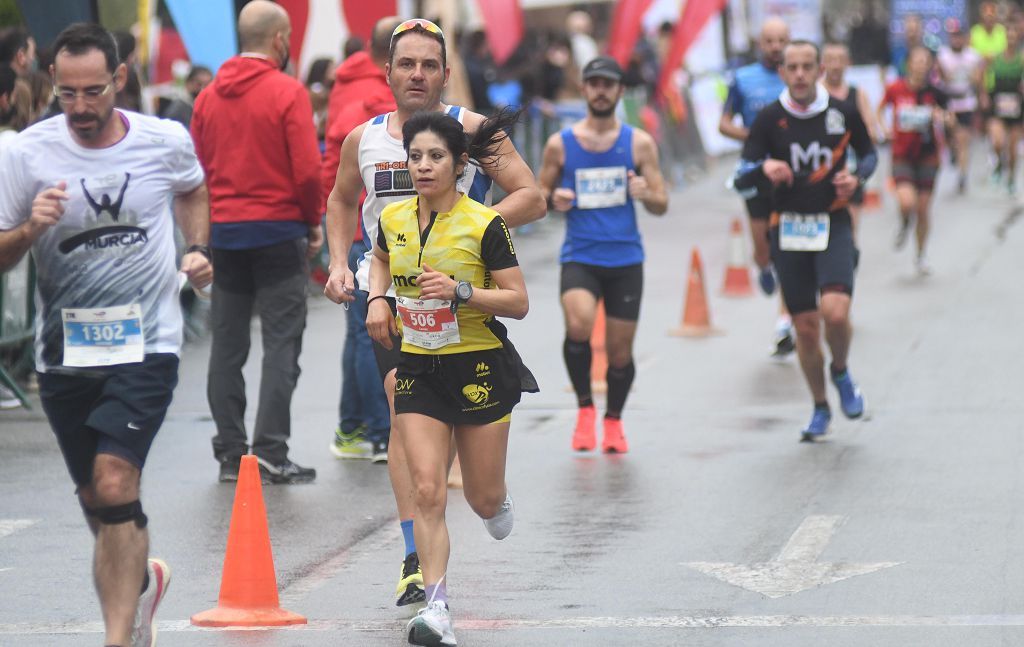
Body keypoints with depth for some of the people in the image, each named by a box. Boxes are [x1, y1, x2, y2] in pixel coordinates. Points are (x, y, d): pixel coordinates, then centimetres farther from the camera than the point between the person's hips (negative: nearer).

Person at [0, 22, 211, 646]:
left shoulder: (167, 142, -3)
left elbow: (193, 191, 21)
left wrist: (200, 250, 6)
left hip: (147, 344, -2)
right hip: (64, 352, 2)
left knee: (115, 484, -19)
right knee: (96, 501, 14)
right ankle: (141, 582, 45)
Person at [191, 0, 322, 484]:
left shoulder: (209, 96, 6)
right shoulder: (287, 93, -9)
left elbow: (196, 168, 7)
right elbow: (307, 170, -13)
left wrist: (213, 218, 14)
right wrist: (313, 223, 1)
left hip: (223, 231, 5)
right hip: (279, 230, -5)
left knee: (227, 344, 10)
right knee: (281, 344, -1)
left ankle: (230, 452, 11)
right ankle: (271, 453, -7)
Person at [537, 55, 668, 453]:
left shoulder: (639, 143, 3)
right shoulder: (559, 144, 3)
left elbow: (662, 205, 5)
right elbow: (540, 195, 12)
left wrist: (644, 193, -18)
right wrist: (554, 200, -11)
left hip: (626, 259, 1)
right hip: (579, 256, -1)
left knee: (620, 352, 5)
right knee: (578, 326, -27)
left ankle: (613, 420, 30)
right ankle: (584, 407, -5)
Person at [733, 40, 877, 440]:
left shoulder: (843, 114, 0)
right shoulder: (769, 119, -1)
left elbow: (869, 154, 17)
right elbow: (741, 178, -1)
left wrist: (857, 177, -5)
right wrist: (764, 168, -24)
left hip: (833, 226, -1)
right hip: (789, 228, 1)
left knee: (835, 312, -21)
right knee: (806, 327, 4)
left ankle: (841, 372, 12)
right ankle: (820, 408, 24)